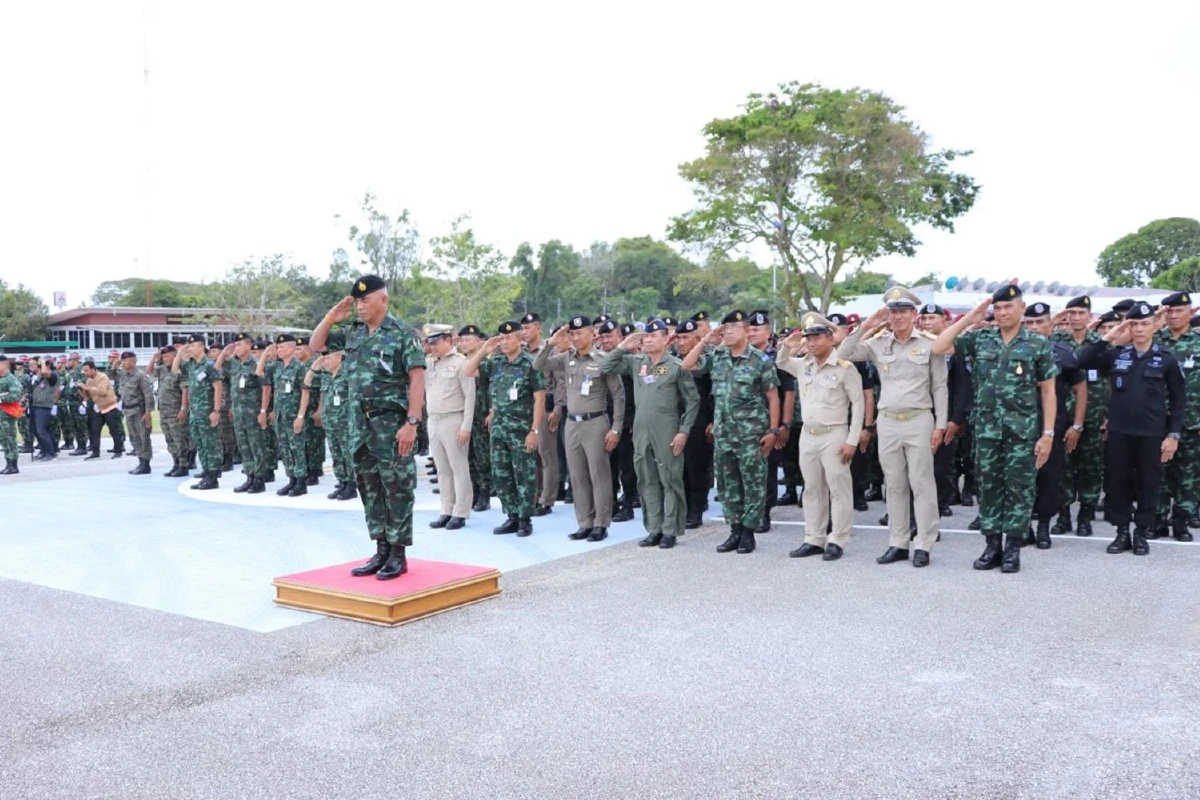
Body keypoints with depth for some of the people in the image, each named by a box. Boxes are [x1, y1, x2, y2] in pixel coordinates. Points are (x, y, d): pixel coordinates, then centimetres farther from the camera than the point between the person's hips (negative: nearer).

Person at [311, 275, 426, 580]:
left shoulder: (403, 334, -9)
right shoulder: (353, 334, 11)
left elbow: (417, 380, -14)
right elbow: (316, 345, 21)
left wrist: (412, 422, -22)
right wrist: (330, 318, 4)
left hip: (392, 425, -7)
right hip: (360, 424, 7)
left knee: (397, 489, -1)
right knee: (369, 489, 11)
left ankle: (398, 554, 7)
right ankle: (381, 550, 20)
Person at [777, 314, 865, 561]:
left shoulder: (844, 367, -11)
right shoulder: (803, 364, 7)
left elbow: (858, 404, -9)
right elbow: (781, 363, 26)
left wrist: (852, 440, -13)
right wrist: (787, 347, 3)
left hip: (834, 435, -6)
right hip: (807, 435, 6)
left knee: (839, 489, 0)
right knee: (812, 489, 12)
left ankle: (837, 541, 7)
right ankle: (813, 539, 20)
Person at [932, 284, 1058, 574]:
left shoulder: (1038, 344, -2)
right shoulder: (980, 338, 4)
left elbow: (1048, 392, -1)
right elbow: (938, 348, -3)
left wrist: (1048, 434, -6)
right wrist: (969, 318, -6)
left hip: (1023, 431, -2)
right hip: (986, 430, 3)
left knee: (1019, 488, 3)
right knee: (989, 487, 8)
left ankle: (1012, 548, 12)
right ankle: (992, 545, 17)